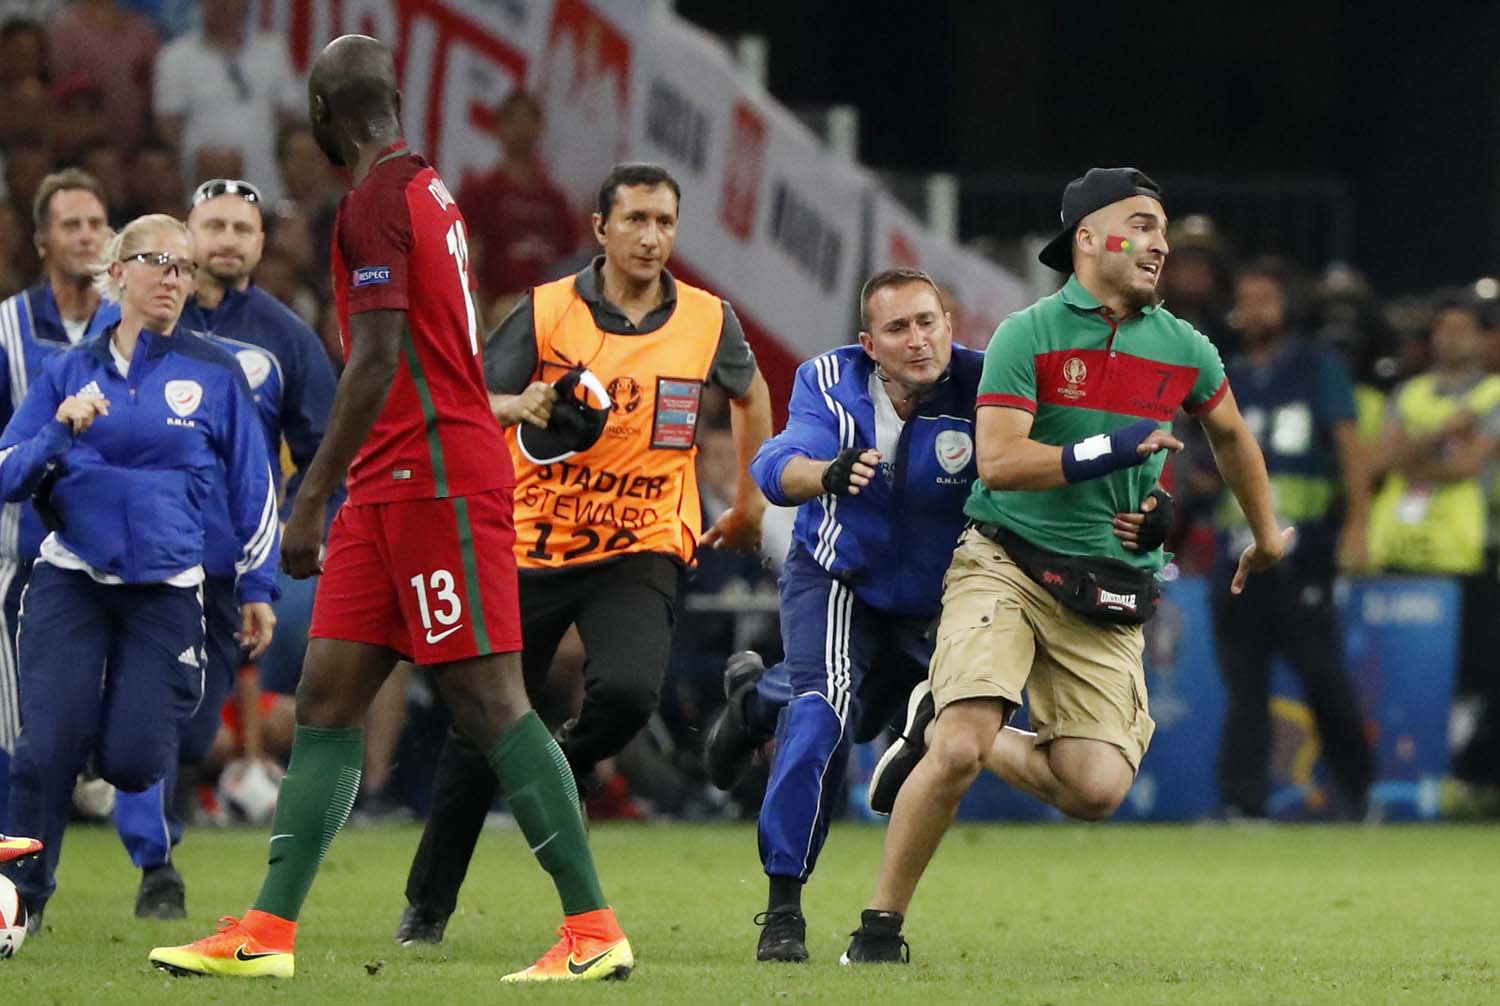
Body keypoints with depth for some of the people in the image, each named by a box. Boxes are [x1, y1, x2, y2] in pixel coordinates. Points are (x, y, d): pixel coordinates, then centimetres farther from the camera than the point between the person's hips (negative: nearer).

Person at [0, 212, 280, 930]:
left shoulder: (215, 374, 2)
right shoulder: (69, 373, 7)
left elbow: (253, 486, 9)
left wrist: (257, 588, 9)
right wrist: (61, 432, -14)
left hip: (166, 592, -1)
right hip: (70, 581, 1)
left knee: (130, 762, -12)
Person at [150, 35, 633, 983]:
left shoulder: (377, 201, -12)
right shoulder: (427, 187, 17)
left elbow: (377, 363, -19)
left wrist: (313, 501, -18)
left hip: (432, 478, -10)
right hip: (395, 485, 10)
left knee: (492, 702, -9)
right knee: (327, 697, 7)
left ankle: (596, 931, -8)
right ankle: (267, 933, 6)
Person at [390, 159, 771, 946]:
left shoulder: (708, 320, 0)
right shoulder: (547, 311, -5)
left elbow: (749, 392, 21)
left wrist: (750, 502, 25)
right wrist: (520, 406, -30)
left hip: (643, 549, 0)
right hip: (533, 547, 0)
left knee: (627, 692, -27)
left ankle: (559, 776, 8)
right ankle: (428, 903, 20)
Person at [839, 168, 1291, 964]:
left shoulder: (1184, 350, 8)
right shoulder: (1027, 335, -6)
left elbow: (1230, 435, 28)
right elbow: (999, 463, -15)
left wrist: (1266, 536, 38)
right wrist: (1106, 452, -24)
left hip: (1105, 597, 4)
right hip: (1007, 564, -4)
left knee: (1097, 790, -10)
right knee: (963, 752, -21)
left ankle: (941, 729, 17)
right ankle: (881, 925, -3)